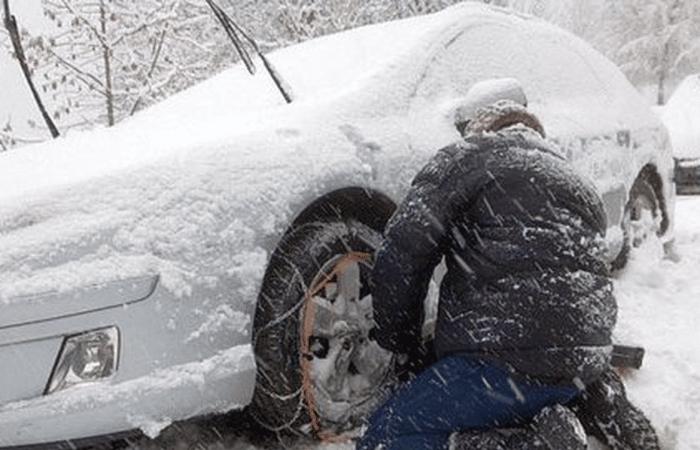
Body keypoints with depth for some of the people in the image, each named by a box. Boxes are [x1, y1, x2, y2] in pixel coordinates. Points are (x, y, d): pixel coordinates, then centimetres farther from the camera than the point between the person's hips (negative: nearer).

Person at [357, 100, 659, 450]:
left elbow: (405, 248, -9)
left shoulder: (471, 157, 3)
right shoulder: (578, 184, 27)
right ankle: (592, 401, 8)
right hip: (586, 361, 9)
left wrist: (398, 339, 4)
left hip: (514, 355, -9)